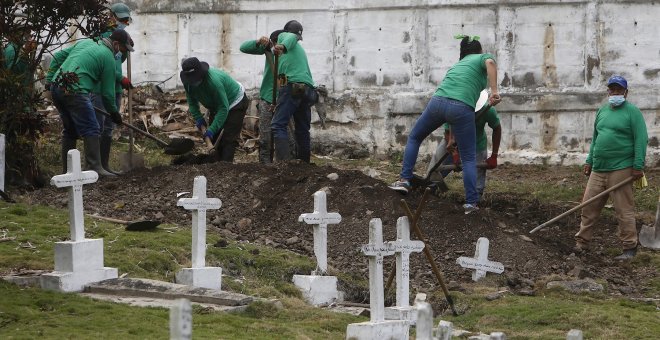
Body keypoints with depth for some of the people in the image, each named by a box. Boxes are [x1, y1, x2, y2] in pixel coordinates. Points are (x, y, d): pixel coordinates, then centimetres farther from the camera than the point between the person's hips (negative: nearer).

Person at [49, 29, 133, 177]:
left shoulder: (85, 42, 21)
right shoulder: (108, 57, 0)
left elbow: (59, 57, 21)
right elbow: (107, 91, 2)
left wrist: (50, 79, 23)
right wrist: (114, 112, 15)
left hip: (56, 87, 8)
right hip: (75, 92, -8)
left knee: (70, 130, 17)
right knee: (91, 130, -6)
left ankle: (67, 170, 20)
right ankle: (96, 168, -13)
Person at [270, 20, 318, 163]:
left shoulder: (282, 36, 13)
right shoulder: (299, 48, 36)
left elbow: (292, 37, -10)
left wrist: (283, 46, -30)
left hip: (292, 85, -8)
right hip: (308, 88, 8)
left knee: (278, 125, -13)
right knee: (302, 130, 13)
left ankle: (285, 161, -28)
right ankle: (304, 162, 12)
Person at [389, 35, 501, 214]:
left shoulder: (457, 65, 36)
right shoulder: (482, 58, 20)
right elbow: (490, 62, -9)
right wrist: (494, 91, -13)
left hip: (438, 101, 4)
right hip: (461, 108, -4)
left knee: (414, 137, 28)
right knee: (469, 158, 7)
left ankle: (404, 180, 21)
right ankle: (471, 203, 2)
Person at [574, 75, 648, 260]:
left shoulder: (632, 112, -4)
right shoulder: (602, 111, 16)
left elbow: (641, 139, -10)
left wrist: (638, 166, -15)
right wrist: (589, 161, 18)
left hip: (620, 169, -6)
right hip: (598, 169, 6)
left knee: (624, 210, -3)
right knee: (589, 207, 6)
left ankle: (630, 248, 4)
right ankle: (582, 242, 14)